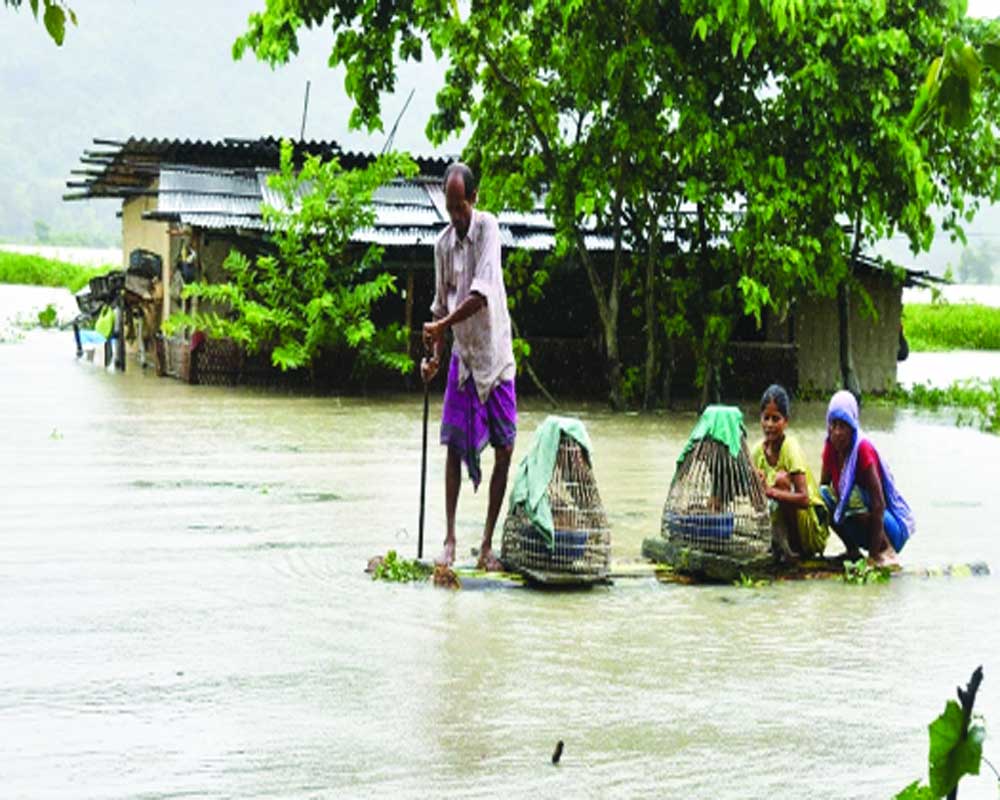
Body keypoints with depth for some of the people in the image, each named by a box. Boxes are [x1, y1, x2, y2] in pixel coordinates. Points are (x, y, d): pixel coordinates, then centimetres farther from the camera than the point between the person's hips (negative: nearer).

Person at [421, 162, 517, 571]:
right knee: (454, 445, -3)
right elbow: (441, 305, 10)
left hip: (495, 354, -3)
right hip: (462, 356, 3)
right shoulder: (442, 244, 3)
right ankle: (449, 539, 1)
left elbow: (481, 294, -23)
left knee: (505, 449, -3)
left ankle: (487, 544, 4)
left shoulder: (487, 227, -12)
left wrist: (442, 325, -27)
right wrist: (434, 354, -1)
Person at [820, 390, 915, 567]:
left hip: (888, 525, -6)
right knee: (823, 494, -12)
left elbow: (878, 504, -27)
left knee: (853, 495, -31)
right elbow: (823, 486, 7)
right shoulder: (830, 448, -6)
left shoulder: (863, 450, -24)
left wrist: (874, 553, -29)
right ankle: (852, 551, -1)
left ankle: (886, 551, -17)